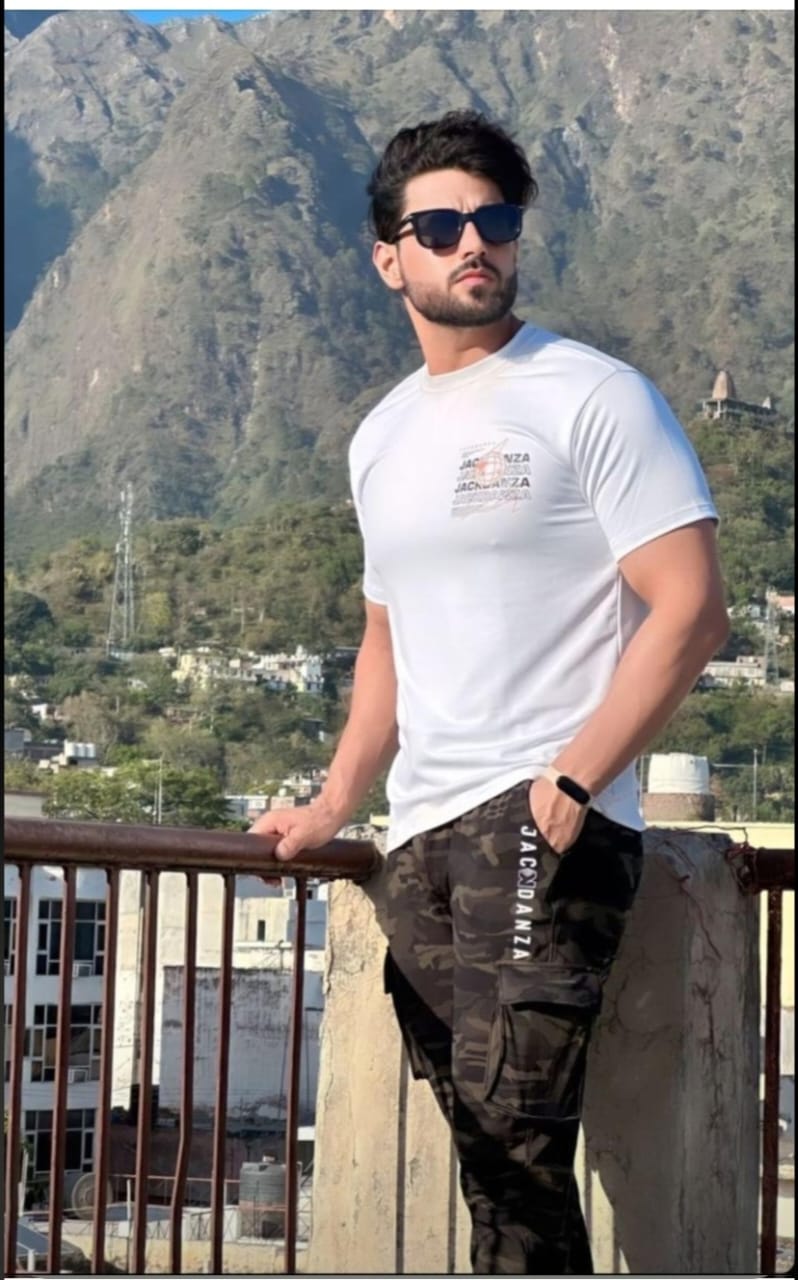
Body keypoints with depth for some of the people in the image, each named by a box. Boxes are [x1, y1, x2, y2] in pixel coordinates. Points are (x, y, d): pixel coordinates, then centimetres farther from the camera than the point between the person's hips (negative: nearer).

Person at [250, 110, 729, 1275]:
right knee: (485, 1142, 7)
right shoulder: (383, 436, 19)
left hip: (542, 822, -7)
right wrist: (331, 810, 22)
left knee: (511, 1121, -19)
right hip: (422, 836, 7)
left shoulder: (593, 398, -4)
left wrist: (571, 784, -17)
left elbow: (690, 612, -11)